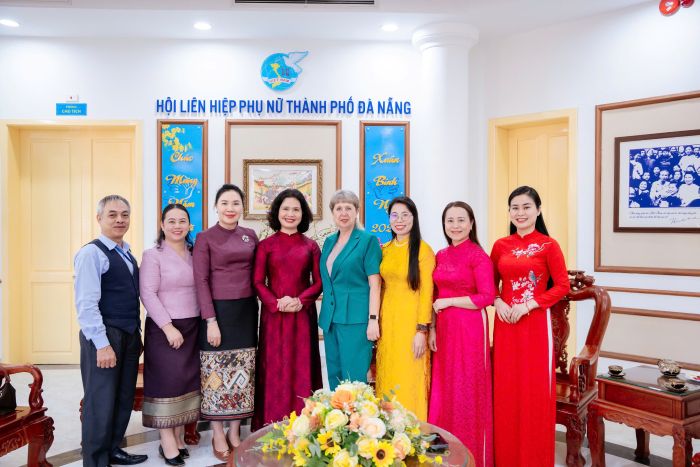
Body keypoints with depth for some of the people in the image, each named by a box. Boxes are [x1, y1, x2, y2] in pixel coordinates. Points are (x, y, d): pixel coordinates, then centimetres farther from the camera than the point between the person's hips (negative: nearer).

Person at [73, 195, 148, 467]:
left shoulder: (127, 255, 14)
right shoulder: (91, 253, -11)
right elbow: (86, 304, -18)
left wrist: (137, 334, 13)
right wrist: (102, 344, -21)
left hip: (129, 335, 8)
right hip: (104, 336, -8)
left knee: (124, 399, 17)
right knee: (100, 403, 1)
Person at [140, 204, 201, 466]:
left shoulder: (194, 255, 10)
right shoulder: (153, 255, -5)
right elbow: (148, 294, -12)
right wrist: (169, 327, -17)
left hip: (192, 328, 5)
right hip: (164, 329, -5)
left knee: (187, 380, 9)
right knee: (167, 382, -1)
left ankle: (179, 437, 21)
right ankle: (167, 442, 10)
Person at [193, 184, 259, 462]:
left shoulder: (250, 236, 8)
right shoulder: (205, 238, -4)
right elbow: (201, 281, -9)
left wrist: (254, 308, 5)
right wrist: (211, 320, -15)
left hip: (246, 311, 4)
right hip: (218, 311, -4)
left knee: (242, 373, 10)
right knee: (217, 372, 3)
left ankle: (235, 432, 24)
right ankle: (218, 435, 18)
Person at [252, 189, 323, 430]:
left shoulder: (311, 246, 7)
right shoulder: (266, 245, 4)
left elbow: (318, 282, 4)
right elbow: (257, 282, 0)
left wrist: (300, 301, -12)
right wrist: (276, 303, -15)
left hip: (303, 315, 1)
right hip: (273, 316, -1)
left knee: (302, 368, 5)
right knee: (275, 370, 3)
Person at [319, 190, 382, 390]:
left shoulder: (368, 240, -3)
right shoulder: (329, 242, 15)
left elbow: (375, 284, -7)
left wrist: (373, 320, -13)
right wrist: (325, 317, 14)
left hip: (356, 319, -6)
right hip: (331, 319, 6)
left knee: (354, 378, -4)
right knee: (334, 377, 11)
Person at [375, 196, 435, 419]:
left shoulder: (423, 249, -6)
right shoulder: (384, 250, 10)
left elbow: (426, 292, -9)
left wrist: (422, 330, -13)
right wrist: (377, 322, 8)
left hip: (411, 321, -5)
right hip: (387, 322, 5)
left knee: (409, 381, 1)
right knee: (388, 381, 10)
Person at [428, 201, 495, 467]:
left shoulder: (478, 256, -9)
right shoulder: (440, 256, 10)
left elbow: (487, 297, -14)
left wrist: (449, 301, -12)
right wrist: (432, 329, 5)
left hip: (469, 329, -6)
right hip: (443, 330, 6)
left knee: (467, 390, 3)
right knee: (443, 390, 10)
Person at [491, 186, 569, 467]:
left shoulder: (548, 245, -4)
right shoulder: (500, 246, 7)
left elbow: (562, 286, -6)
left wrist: (529, 304, -15)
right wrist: (497, 302, -5)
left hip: (535, 323, -4)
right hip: (505, 323, 4)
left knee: (535, 389, 3)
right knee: (505, 389, 8)